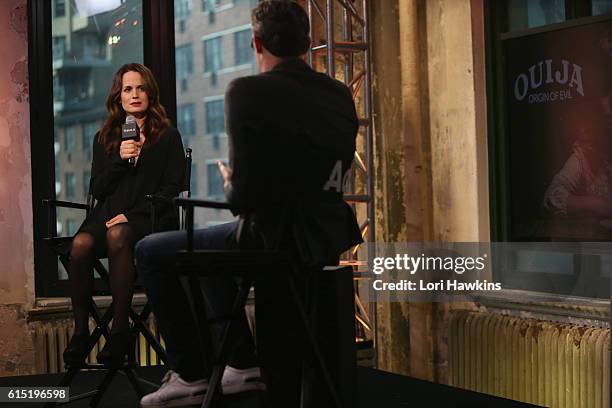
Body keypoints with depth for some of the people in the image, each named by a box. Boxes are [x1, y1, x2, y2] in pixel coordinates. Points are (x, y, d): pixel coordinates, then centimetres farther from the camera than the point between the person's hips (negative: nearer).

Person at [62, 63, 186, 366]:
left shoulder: (168, 137, 10)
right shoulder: (104, 139, 21)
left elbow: (172, 188, 0)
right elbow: (97, 190, 13)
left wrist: (131, 215, -11)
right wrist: (119, 159, -4)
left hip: (149, 218, -3)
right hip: (108, 213, 3)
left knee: (117, 235, -38)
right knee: (80, 244, -31)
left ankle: (120, 327, -32)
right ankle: (80, 330, -24)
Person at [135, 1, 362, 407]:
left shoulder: (248, 92, -15)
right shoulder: (341, 95, 4)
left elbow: (244, 195, -19)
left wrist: (230, 184, 5)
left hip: (274, 239, -7)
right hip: (328, 238, 7)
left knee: (151, 252, 12)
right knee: (215, 245, 33)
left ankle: (191, 373, 16)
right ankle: (246, 363, 35)